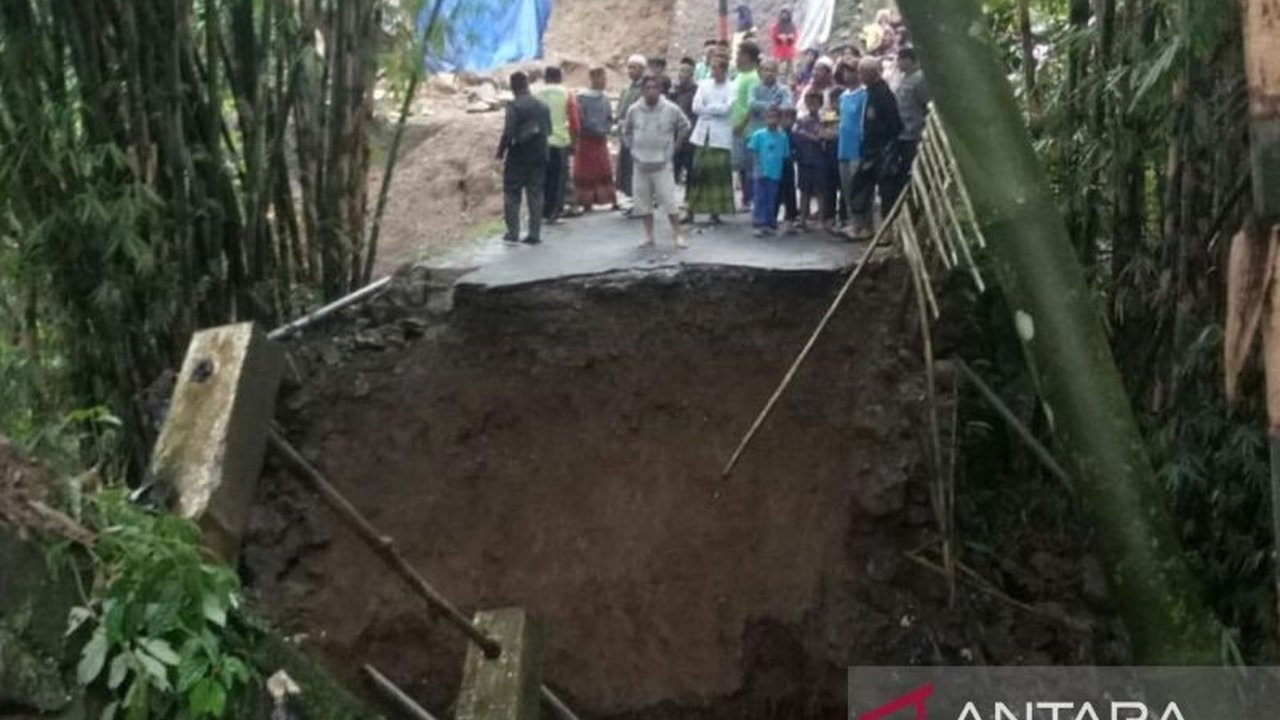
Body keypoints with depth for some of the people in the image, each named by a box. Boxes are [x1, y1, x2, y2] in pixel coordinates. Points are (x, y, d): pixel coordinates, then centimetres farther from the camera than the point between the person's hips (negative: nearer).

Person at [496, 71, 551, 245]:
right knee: (535, 195, 8)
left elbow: (508, 133, -16)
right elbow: (548, 131, 8)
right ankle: (534, 234, 8)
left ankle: (513, 232, 2)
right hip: (539, 156, 5)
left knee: (512, 194, 5)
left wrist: (501, 151, -5)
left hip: (518, 156, -5)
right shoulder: (543, 106, 6)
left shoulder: (514, 106, -13)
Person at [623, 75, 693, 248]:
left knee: (669, 200, -6)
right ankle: (649, 236, 16)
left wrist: (674, 147, 6)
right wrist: (632, 148, 9)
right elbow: (626, 130, 16)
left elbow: (685, 127, 8)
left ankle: (678, 235, 3)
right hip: (641, 164, 3)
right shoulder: (634, 110, -1)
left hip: (663, 164, -3)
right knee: (643, 202, 6)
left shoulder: (671, 109, -7)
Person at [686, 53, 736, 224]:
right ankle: (691, 210, 5)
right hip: (702, 134, 3)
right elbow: (696, 107, 1)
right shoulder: (704, 85, 10)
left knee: (719, 174, -2)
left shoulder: (731, 88, 0)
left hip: (721, 137, -3)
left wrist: (707, 108, -5)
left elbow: (726, 108, -12)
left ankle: (715, 212, 5)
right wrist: (715, 109, -8)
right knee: (697, 172, 1)